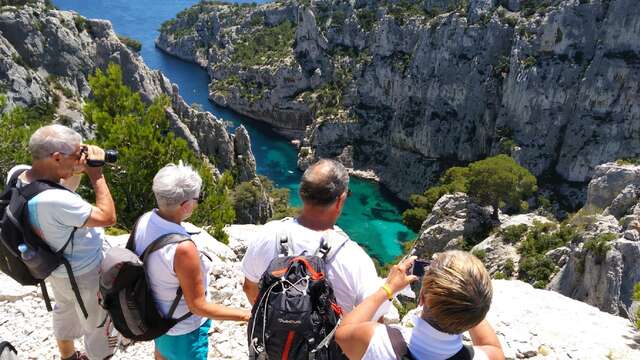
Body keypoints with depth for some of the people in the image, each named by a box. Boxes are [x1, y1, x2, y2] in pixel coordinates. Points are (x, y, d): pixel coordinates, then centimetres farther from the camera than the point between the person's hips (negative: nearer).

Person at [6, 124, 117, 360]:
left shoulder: (17, 174, -16)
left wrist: (77, 170, -14)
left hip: (57, 265, 10)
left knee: (65, 310, 34)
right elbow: (107, 217, -30)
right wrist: (96, 174, -25)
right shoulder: (53, 201, -41)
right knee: (99, 327, 16)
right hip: (84, 274, -9)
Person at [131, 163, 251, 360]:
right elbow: (198, 307, -29)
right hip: (183, 331, -6)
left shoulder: (144, 221, -18)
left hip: (154, 314, 7)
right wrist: (245, 315, -22)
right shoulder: (183, 249, -40)